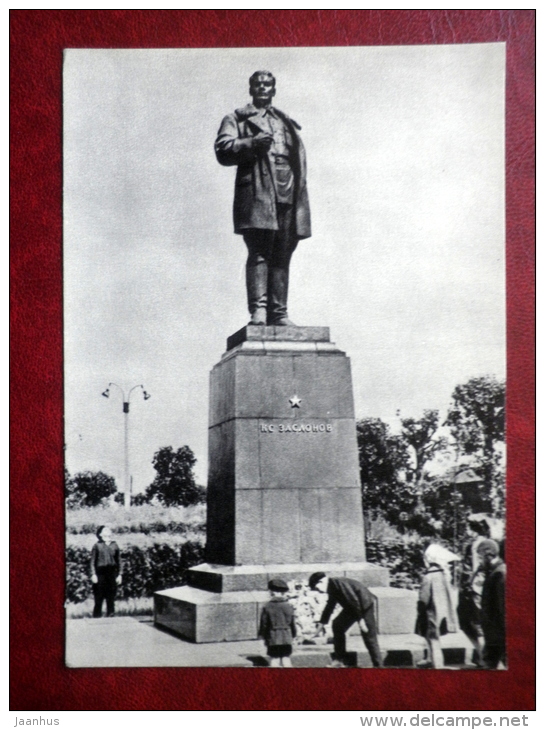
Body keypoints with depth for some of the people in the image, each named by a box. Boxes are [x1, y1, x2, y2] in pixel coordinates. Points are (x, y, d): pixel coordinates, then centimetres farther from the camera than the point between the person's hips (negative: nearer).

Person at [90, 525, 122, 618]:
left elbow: (118, 561, 13)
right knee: (99, 597, -2)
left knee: (111, 597, 4)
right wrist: (93, 574, -6)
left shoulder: (114, 545, 9)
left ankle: (110, 616, 12)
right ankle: (96, 616, 5)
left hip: (112, 573, 3)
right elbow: (93, 561, 1)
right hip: (100, 573, -3)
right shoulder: (97, 546, 1)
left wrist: (119, 574, 8)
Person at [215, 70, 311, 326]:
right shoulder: (237, 119, 15)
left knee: (282, 257, 2)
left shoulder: (288, 123, 30)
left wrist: (300, 190, 11)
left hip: (289, 196, 5)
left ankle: (279, 312, 3)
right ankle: (258, 309, -18)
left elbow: (300, 158, 26)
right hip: (257, 194, -5)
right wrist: (252, 143, -14)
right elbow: (223, 149, 1)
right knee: (259, 253, -14)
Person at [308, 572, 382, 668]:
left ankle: (378, 666, -1)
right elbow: (330, 606, 21)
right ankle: (340, 659, 8)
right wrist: (322, 622, 27)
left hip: (365, 606, -10)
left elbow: (354, 601, -27)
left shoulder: (340, 584, -25)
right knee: (337, 624, 4)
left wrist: (360, 619, -25)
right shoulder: (332, 588, 5)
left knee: (369, 637, -8)